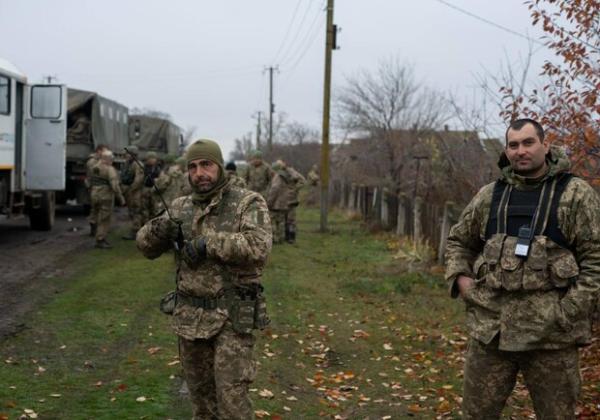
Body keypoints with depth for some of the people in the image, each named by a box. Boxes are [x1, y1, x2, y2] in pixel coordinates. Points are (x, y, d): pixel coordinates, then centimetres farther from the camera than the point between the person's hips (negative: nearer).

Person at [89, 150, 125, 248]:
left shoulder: (95, 168, 8)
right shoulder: (110, 169, -16)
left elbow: (90, 181, 18)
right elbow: (114, 185, -21)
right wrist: (121, 198, -14)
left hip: (95, 195, 8)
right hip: (106, 197, -8)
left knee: (98, 218, 17)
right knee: (104, 220, -1)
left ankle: (100, 239, 25)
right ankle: (100, 240, -2)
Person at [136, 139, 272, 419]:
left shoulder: (249, 204, -5)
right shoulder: (181, 207, 10)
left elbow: (258, 246, -21)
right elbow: (146, 246, 9)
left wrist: (208, 244, -22)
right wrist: (157, 230, -14)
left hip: (232, 316, -5)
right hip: (190, 316, 5)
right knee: (200, 395, 16)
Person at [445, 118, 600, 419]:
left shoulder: (575, 194, 0)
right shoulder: (489, 196, 12)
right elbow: (458, 241, 23)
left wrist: (570, 310, -12)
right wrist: (460, 278, 5)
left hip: (550, 332, -3)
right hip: (490, 327, 3)